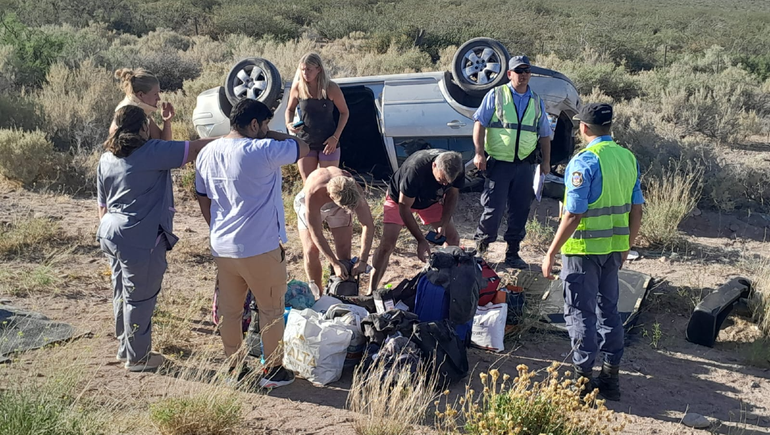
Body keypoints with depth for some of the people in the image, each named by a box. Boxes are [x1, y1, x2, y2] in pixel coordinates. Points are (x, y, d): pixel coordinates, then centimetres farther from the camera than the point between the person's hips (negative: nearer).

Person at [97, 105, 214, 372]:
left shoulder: (106, 160, 10)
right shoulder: (152, 152, -12)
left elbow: (102, 206, 16)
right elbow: (194, 149, -12)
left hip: (111, 236, 8)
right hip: (141, 240, -8)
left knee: (122, 294, 19)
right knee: (140, 298, 3)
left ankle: (125, 349, 32)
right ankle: (137, 357, 13)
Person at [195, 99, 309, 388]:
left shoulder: (207, 153, 5)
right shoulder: (262, 150, -17)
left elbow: (202, 199, 13)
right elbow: (303, 147, -5)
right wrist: (269, 135, 2)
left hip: (222, 248, 6)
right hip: (261, 248, -6)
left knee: (229, 310, 15)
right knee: (271, 310, 8)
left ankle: (233, 369, 25)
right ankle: (273, 371, 17)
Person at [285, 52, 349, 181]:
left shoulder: (331, 88, -11)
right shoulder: (298, 87, -5)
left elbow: (344, 112, 0)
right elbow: (290, 109, 12)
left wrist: (335, 137, -9)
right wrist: (289, 124, -9)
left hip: (328, 143, -2)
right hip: (305, 142, 2)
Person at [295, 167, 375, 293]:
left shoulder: (354, 191, -37)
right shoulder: (313, 194, -44)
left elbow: (368, 225, -27)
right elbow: (316, 235, -35)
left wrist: (362, 260, -31)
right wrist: (335, 264, -34)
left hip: (340, 203, 2)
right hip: (310, 206, -2)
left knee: (344, 252, -8)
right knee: (311, 251, -12)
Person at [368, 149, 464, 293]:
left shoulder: (457, 169, -27)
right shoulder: (415, 169, -42)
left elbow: (452, 195, -8)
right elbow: (404, 207, -32)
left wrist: (444, 223, -22)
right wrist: (421, 240, -31)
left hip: (431, 199, 5)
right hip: (400, 198, -5)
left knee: (453, 238, -3)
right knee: (387, 243, -19)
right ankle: (372, 291, -13)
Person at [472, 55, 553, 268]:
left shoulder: (537, 102, 14)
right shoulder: (496, 95, 2)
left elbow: (544, 135, 19)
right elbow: (479, 124, -2)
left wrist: (545, 161, 12)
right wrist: (479, 153, -12)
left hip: (525, 165, 4)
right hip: (499, 163, -4)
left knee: (520, 210, 6)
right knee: (494, 209, -5)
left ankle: (513, 254, 17)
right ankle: (480, 247, 14)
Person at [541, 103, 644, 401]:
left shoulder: (585, 161, -16)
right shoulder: (628, 158, 6)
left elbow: (573, 215, -20)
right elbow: (636, 210, 9)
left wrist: (551, 253, -13)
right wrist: (626, 247, 20)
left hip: (583, 248, -7)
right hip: (614, 248, 7)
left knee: (580, 313, 4)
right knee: (608, 310, 16)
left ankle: (583, 380, 9)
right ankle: (611, 379, 21)